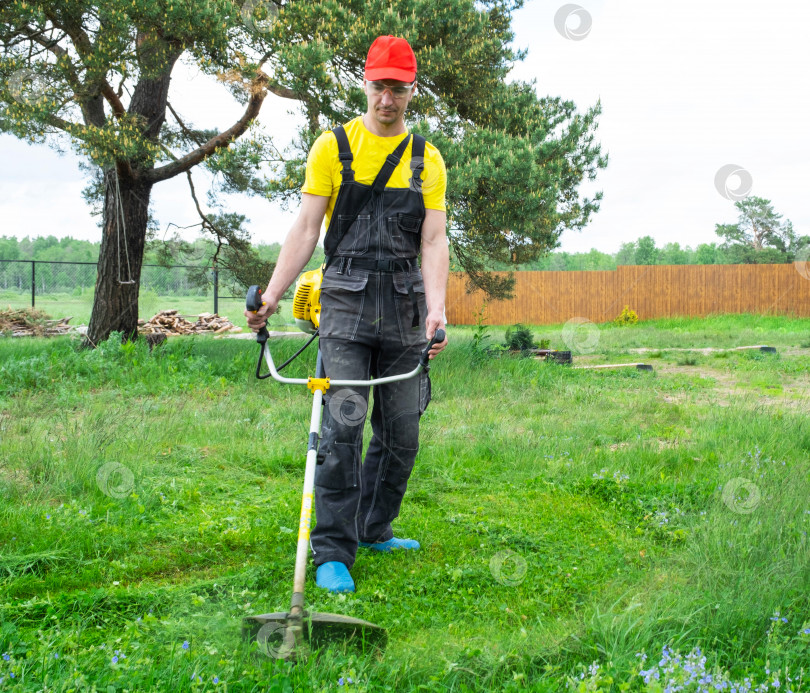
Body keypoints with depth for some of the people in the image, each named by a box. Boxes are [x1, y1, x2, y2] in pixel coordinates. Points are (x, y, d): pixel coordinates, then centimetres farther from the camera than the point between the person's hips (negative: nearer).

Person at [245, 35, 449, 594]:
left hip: (404, 304, 3)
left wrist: (437, 308, -16)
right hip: (346, 298, -3)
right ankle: (333, 552, -6)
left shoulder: (427, 159, 9)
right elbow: (306, 229, 1)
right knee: (342, 425, -12)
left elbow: (434, 240, -1)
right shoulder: (333, 147, 4)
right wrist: (272, 293, -9)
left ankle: (374, 529, 24)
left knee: (401, 433, 6)